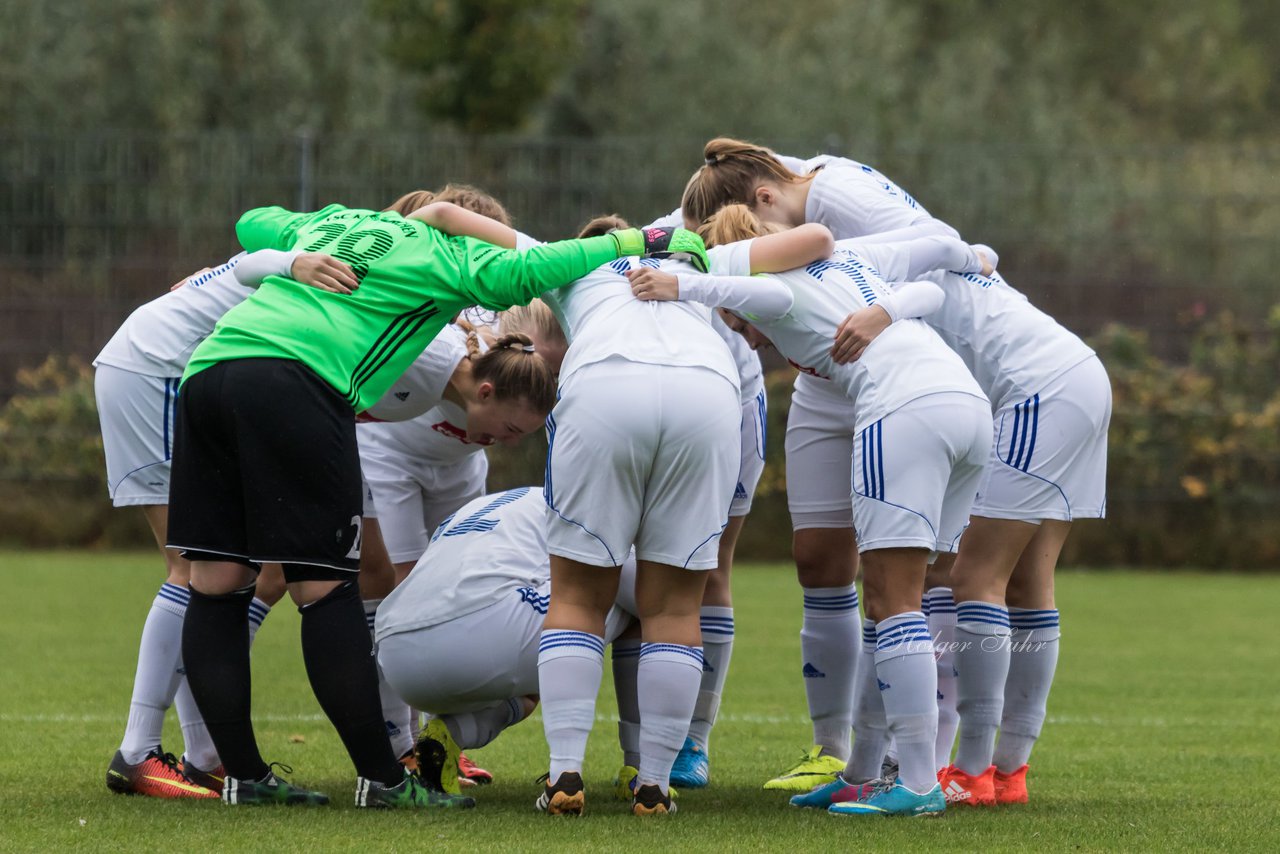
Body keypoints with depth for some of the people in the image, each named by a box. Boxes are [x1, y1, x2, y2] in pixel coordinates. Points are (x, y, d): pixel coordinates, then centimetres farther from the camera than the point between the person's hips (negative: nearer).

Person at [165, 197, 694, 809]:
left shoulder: (332, 221, 32)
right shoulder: (448, 253, 14)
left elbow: (254, 223, 47)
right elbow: (519, 272, -3)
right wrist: (641, 241, 3)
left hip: (207, 369, 6)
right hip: (293, 379, -6)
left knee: (217, 585, 8)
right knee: (324, 588, -3)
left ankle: (243, 775, 9)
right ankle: (381, 780, 1)